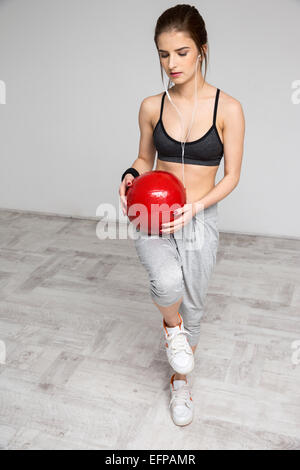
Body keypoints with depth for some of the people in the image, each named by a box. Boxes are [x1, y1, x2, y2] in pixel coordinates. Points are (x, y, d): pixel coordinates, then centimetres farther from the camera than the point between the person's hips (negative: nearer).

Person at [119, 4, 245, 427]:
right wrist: (131, 176, -12)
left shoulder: (228, 108, -10)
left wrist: (195, 207, -20)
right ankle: (172, 327, 8)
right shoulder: (151, 106, -2)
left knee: (192, 304, 11)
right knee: (168, 280, -31)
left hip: (200, 218, 0)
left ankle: (180, 381, 40)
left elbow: (232, 175, -6)